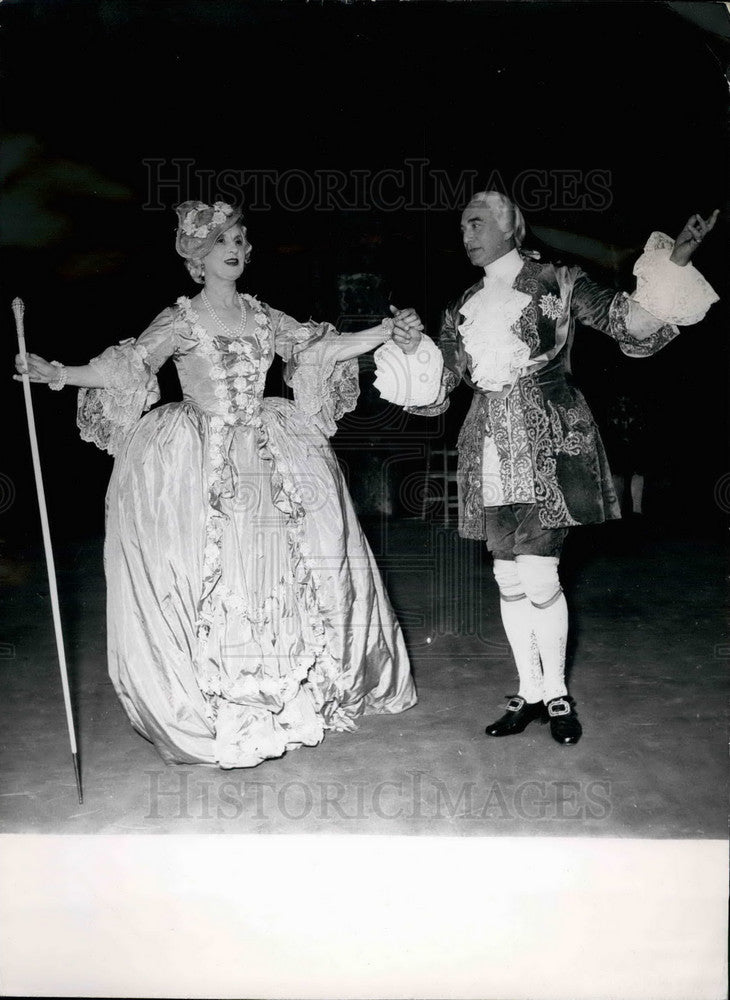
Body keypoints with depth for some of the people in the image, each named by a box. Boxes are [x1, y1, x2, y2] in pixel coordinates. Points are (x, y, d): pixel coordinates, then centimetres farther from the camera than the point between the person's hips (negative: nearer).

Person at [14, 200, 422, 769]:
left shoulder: (262, 317, 10)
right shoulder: (181, 321, -2)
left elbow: (320, 348, 13)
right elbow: (126, 364, -11)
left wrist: (387, 333, 9)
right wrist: (58, 374, -25)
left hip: (267, 459, 4)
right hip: (199, 467, -4)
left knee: (277, 568, 6)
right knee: (209, 577, -3)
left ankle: (287, 695, 22)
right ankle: (220, 715, 11)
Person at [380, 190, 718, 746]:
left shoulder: (558, 283, 2)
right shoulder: (464, 308, 15)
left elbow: (628, 323, -10)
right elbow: (436, 392, 15)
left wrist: (673, 265, -24)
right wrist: (413, 346, -2)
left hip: (548, 446, -4)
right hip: (491, 451, 5)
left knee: (539, 577, -8)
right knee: (509, 578, 7)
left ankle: (557, 693, 12)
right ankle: (530, 692, 20)